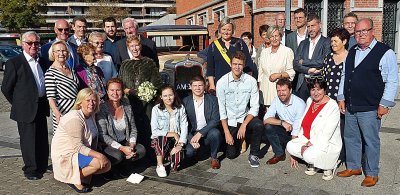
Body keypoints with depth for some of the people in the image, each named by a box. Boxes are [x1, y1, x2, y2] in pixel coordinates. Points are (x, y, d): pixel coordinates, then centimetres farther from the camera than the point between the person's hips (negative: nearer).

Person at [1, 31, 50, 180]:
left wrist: (44, 102, 11)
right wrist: (18, 104, -1)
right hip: (26, 110, -6)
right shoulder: (14, 63, -9)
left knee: (43, 140, 14)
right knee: (28, 140, 5)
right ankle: (31, 170, 20)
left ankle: (42, 166, 30)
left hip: (41, 108, 6)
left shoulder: (42, 62, 10)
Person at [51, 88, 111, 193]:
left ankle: (80, 173, 8)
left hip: (81, 152, 9)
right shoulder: (74, 118, -23)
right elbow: (78, 147, -26)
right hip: (65, 155, -9)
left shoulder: (91, 115, 4)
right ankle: (73, 178, -6)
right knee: (98, 163, -26)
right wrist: (98, 155, -30)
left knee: (107, 165, -2)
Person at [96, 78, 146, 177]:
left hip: (124, 143, 5)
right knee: (118, 155, -33)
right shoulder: (102, 108, -13)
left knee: (141, 150, -18)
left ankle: (120, 165, 6)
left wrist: (131, 145, -11)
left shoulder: (127, 107, 2)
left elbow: (133, 129, 7)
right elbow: (102, 136, -18)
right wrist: (122, 148, -24)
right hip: (107, 146, -5)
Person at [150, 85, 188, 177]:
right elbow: (154, 131, -11)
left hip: (175, 140, 2)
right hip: (159, 140, -1)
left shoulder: (180, 108, 2)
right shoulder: (156, 109, -5)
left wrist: (180, 144, -17)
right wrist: (172, 134, -17)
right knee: (162, 138, -38)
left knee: (175, 166, -22)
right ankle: (160, 166, -16)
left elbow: (184, 127, -3)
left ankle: (171, 155, 16)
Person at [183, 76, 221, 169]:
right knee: (188, 152, -26)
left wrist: (200, 133, -22)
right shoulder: (185, 101, 1)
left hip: (208, 132, 0)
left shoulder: (212, 99, -2)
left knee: (215, 133, -34)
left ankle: (214, 158, -6)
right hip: (192, 134, 1)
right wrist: (191, 139, -18)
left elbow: (215, 120, -11)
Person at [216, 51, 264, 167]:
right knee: (231, 155, -3)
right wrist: (227, 132, -13)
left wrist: (244, 125, -23)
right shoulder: (222, 82, -12)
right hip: (229, 121, 0)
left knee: (259, 125, -32)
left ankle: (253, 155, -7)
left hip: (245, 117, 0)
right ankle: (237, 141, 34)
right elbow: (221, 110, -9)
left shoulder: (251, 81, -10)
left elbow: (255, 107, -10)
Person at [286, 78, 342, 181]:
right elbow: (304, 125, 8)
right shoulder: (310, 101, 7)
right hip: (309, 141, 7)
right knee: (290, 146, -15)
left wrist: (309, 144, -20)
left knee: (309, 156, -32)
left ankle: (330, 165, 0)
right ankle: (314, 164, 6)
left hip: (328, 144, -7)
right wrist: (304, 142, -4)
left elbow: (326, 135, -21)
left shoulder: (332, 106, -16)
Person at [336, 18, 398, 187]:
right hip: (350, 107, 6)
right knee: (350, 138, 15)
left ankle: (372, 174, 20)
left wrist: (384, 104, -12)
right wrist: (341, 98, 13)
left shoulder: (385, 52, -7)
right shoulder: (351, 52, 13)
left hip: (370, 109, -6)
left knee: (371, 141, 4)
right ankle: (354, 167, 32)